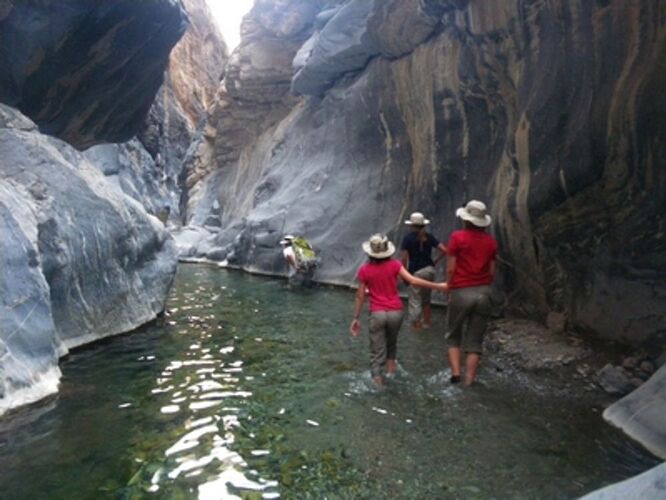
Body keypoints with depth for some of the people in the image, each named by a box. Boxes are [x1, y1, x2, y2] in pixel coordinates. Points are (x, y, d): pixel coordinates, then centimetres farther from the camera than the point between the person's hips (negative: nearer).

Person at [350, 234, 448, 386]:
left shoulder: (364, 270, -4)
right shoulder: (394, 264, -5)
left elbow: (360, 296, -1)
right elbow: (413, 281, -12)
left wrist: (356, 318, 7)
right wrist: (437, 286, -6)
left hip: (377, 313, -2)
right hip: (396, 312, 2)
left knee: (377, 349, 6)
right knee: (391, 341, 30)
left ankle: (377, 378, 2)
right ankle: (391, 363, 38)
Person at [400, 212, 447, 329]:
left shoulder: (408, 238, -7)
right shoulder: (429, 236, 3)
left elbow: (403, 258, -10)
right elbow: (444, 250, -3)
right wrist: (435, 261, 10)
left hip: (416, 272, -5)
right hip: (430, 269, 5)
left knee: (415, 301, 6)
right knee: (426, 298, 22)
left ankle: (416, 326, 11)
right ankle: (426, 322, 32)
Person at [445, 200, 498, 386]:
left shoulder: (457, 237, -6)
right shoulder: (491, 241, 5)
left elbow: (451, 269, -8)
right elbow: (492, 271, 7)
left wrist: (449, 289, 4)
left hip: (461, 292, -3)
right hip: (483, 292, 3)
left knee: (454, 336, 14)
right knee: (475, 340, 9)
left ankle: (455, 372, 2)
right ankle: (469, 380, 8)